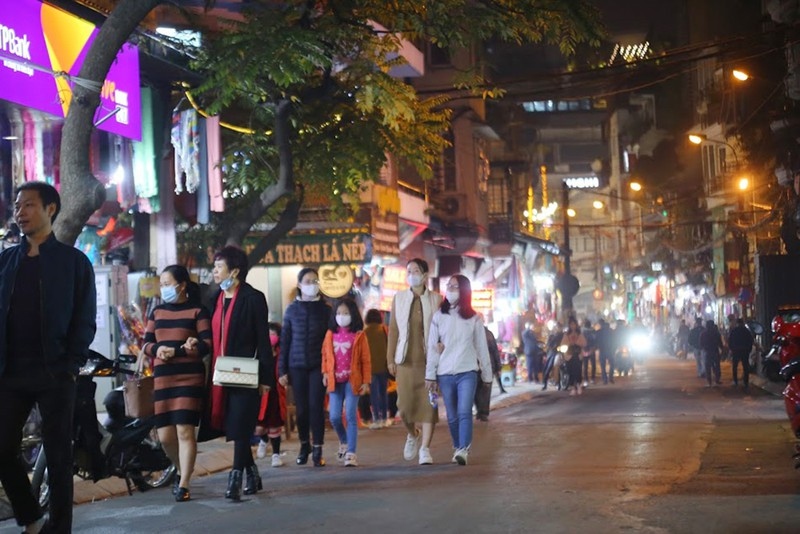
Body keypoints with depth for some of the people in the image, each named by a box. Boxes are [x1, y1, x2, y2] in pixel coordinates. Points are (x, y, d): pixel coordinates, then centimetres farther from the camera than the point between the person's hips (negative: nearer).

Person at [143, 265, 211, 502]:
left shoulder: (198, 311, -1)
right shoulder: (157, 312, 15)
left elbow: (207, 345, -8)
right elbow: (146, 343, 15)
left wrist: (176, 351, -18)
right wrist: (156, 349, -8)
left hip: (189, 378, -5)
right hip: (162, 379, 5)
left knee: (185, 431, -10)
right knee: (165, 435, 5)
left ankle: (184, 485, -3)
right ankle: (182, 470, 31)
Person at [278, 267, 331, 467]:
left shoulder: (325, 309, 4)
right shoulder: (292, 310, 6)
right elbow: (285, 341, 6)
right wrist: (282, 370, 2)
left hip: (318, 366, -1)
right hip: (297, 366, 1)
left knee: (316, 406, -5)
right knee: (301, 408, 5)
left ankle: (317, 450, 1)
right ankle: (304, 445, 22)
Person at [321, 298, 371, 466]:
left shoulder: (359, 335, -2)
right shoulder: (330, 334, 7)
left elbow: (366, 360, -1)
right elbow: (325, 355, 13)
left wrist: (366, 381, -4)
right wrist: (325, 373, 1)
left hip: (352, 381, -3)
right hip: (335, 381, 3)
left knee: (351, 416, -5)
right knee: (334, 417, 1)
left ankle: (351, 453, -2)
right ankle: (344, 442, 29)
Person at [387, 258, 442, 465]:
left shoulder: (436, 299, 3)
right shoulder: (398, 298, 8)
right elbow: (393, 330, 8)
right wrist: (390, 359, 6)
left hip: (429, 359, -1)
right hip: (406, 360, 1)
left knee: (429, 404, -4)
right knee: (405, 404, -1)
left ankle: (425, 448, 1)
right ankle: (412, 435, 28)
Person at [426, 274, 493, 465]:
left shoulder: (474, 318, 3)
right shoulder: (439, 316, 3)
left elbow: (482, 348, 7)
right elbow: (432, 347, 3)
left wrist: (487, 376, 8)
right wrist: (430, 375, -1)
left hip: (467, 372, -2)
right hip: (445, 374, 2)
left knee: (464, 412, -15)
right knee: (452, 417, 7)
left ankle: (463, 451, -17)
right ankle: (457, 447, 23)